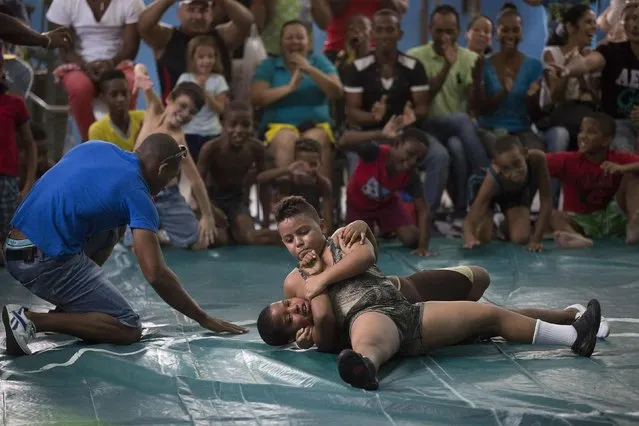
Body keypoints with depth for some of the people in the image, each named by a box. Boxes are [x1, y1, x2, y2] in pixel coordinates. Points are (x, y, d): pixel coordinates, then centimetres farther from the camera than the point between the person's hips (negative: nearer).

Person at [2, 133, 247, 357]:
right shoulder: (136, 194, -7)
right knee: (128, 329, -2)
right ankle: (31, 320, -13)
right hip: (47, 262, -9)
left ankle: (65, 310, 20)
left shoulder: (95, 146, 12)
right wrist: (203, 319, -5)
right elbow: (155, 274, -14)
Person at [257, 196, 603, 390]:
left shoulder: (344, 240, 23)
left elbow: (365, 256, -2)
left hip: (404, 310, 5)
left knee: (490, 314, 6)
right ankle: (363, 366, -84)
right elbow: (323, 319, -1)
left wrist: (321, 278, -2)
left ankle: (572, 338, 11)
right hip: (367, 316, -5)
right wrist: (313, 275, 1)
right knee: (369, 340, -46)